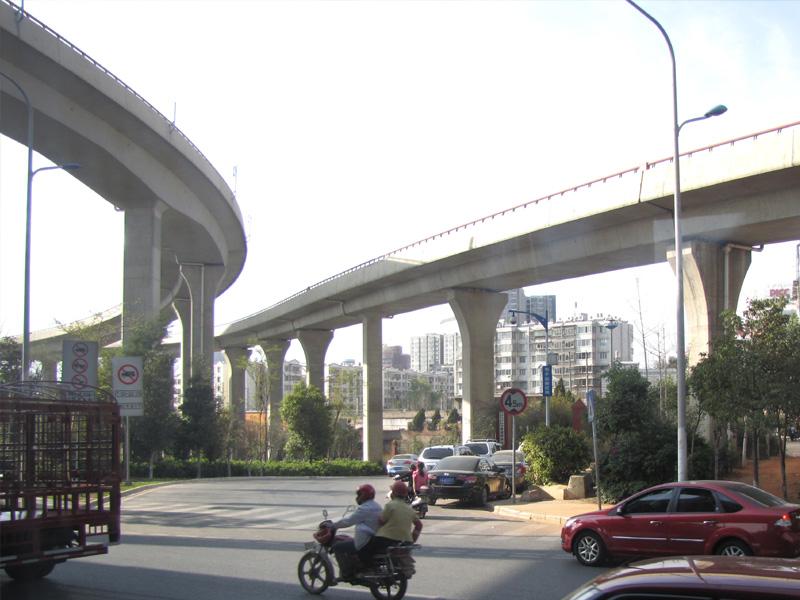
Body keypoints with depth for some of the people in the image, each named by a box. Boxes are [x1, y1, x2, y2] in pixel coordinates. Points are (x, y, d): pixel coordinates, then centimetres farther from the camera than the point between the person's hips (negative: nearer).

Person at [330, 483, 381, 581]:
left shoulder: (365, 508, -16)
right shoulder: (376, 506, 14)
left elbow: (348, 521, -15)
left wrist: (332, 526, -4)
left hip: (364, 543, -10)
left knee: (337, 547, -2)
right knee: (349, 542, 28)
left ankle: (346, 574, -2)